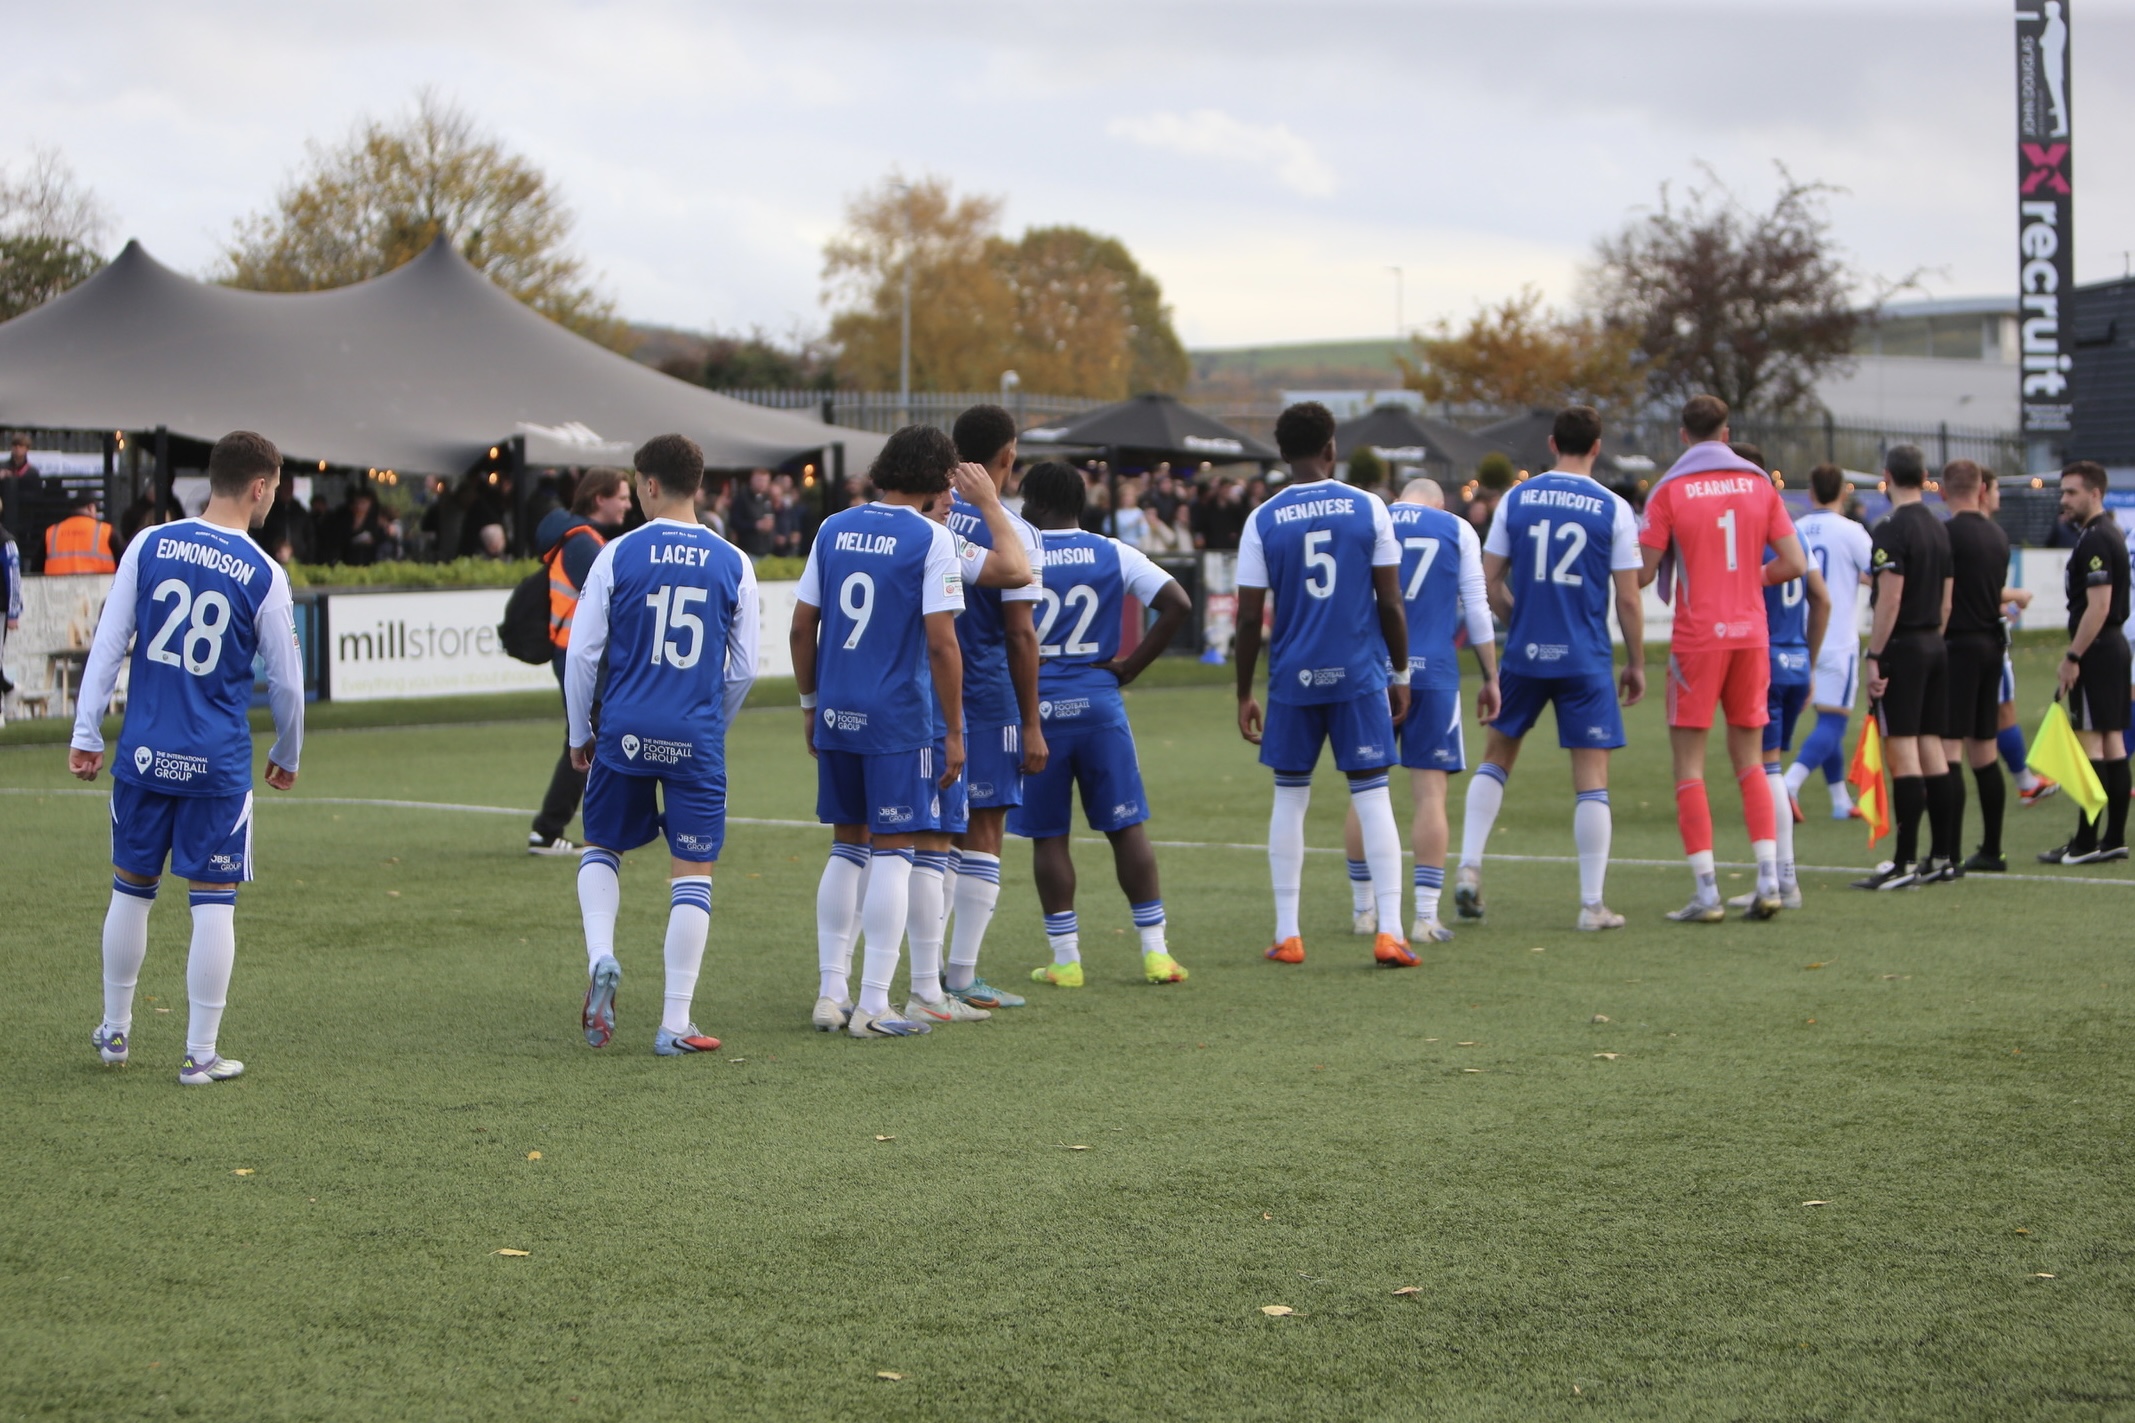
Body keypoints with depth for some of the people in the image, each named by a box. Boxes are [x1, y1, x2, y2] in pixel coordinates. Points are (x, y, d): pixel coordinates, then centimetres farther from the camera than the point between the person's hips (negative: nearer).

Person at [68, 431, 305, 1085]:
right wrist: (287, 755, 17)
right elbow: (286, 681, 1)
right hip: (219, 763, -3)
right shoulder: (264, 575, -6)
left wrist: (86, 732, 5)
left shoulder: (148, 546, 0)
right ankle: (201, 1054, 6)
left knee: (131, 889, 16)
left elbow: (108, 644, 0)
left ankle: (115, 1030, 29)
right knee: (214, 902, 3)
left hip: (143, 755, 3)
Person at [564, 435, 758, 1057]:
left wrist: (579, 731, 12)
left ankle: (601, 959, -3)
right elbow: (743, 669, 8)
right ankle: (676, 1024, 3)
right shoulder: (732, 564, 2)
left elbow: (582, 654, -1)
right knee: (693, 872, 4)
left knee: (602, 846, 20)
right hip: (696, 737, 0)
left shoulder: (618, 554, -3)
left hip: (625, 732, 0)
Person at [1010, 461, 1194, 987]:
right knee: (1127, 827, 6)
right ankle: (1156, 952, 6)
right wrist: (1130, 666, 1)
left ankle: (1065, 959, 6)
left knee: (1047, 836, 5)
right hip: (1100, 706, 2)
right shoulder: (1115, 555, 3)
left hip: (1036, 710, -2)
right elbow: (1178, 605, -3)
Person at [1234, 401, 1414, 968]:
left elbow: (1249, 617, -1)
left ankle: (1286, 935, 11)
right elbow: (1391, 603, -1)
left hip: (1293, 679, 1)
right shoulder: (1368, 508, -1)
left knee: (1289, 798, 11)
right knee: (1372, 796, 1)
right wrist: (1401, 674, 10)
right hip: (1360, 675, -1)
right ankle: (1389, 931, -5)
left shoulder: (1263, 521, -1)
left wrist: (1243, 694, 7)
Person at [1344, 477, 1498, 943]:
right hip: (1433, 672, -1)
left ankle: (1363, 909, 17)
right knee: (1430, 794, 0)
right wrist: (1491, 679, 10)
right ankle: (1426, 917, -4)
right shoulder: (1458, 531, 6)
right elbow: (1476, 611, 5)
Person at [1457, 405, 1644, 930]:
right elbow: (1628, 599, -3)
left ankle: (1469, 869, 9)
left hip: (1525, 653, 2)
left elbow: (1489, 582, 4)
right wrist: (1636, 664, 7)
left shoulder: (1515, 499, 3)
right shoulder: (1613, 509, -4)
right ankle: (1593, 904, 1)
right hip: (1586, 660, -2)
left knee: (1497, 755, 20)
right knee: (1592, 777, 1)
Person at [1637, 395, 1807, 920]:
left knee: (1689, 765, 2)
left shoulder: (1670, 491, -5)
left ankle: (1707, 894, -4)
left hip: (1697, 639, -4)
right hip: (1751, 635, 4)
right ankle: (1769, 881, 4)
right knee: (1750, 762, 13)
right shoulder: (1758, 484, 5)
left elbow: (1642, 574, -7)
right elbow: (1794, 564, 3)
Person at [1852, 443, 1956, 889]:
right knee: (1931, 747, 11)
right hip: (1935, 647, 8)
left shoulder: (1893, 531, -13)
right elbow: (1946, 599, 16)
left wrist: (1873, 657, -15)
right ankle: (1941, 857, 13)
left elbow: (1889, 600, -17)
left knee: (1901, 750, -8)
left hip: (1902, 648, -8)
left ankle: (1906, 864, -10)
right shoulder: (1939, 529, 13)